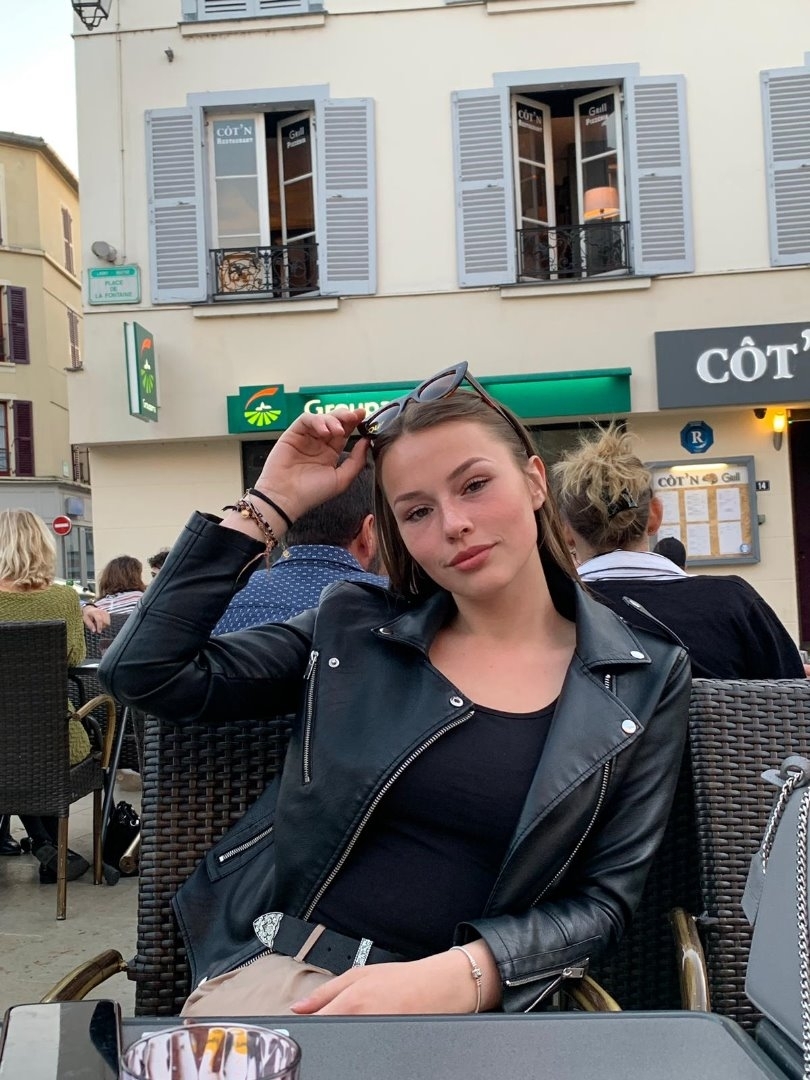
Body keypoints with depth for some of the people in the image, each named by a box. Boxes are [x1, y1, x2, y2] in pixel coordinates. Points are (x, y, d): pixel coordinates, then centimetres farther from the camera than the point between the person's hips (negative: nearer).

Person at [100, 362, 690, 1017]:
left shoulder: (646, 679, 3)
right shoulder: (352, 630, 5)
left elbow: (604, 897, 2)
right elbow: (144, 673, 0)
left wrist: (454, 978, -15)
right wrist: (272, 503, -1)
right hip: (280, 965, 1)